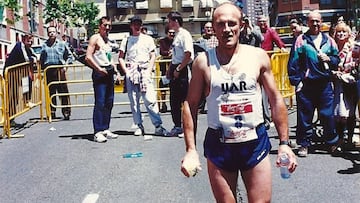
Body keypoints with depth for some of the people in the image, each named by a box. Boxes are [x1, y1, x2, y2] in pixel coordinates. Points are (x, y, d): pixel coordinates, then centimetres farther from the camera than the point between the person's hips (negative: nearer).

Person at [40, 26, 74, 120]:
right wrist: (43, 68, 6)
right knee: (51, 92, 5)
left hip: (60, 70, -2)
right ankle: (52, 112, 12)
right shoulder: (44, 45, 12)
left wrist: (66, 64, 1)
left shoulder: (62, 44, 8)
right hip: (48, 72, 2)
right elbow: (41, 59, 16)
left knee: (63, 91, -6)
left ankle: (66, 112, -3)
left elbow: (70, 56, 13)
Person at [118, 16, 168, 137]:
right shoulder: (126, 41, 12)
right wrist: (126, 71, -2)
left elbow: (152, 56, 9)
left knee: (150, 100, -10)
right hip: (131, 72, 1)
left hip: (145, 71, -1)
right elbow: (121, 58, 11)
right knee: (134, 101, 1)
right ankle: (139, 126, 9)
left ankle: (158, 126, -11)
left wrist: (149, 71, -4)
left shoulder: (148, 39, 12)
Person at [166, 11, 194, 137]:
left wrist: (178, 69, -16)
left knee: (185, 100, -4)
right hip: (175, 69, 9)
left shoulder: (184, 34, -12)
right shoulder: (176, 35, 15)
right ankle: (177, 126, 20)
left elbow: (188, 56, -18)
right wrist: (170, 69, 14)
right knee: (174, 100, 12)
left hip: (183, 70, -9)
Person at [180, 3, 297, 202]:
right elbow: (190, 105, 1)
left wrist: (284, 143, 2)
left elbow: (276, 100, 5)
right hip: (218, 145, 0)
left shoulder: (258, 56, 0)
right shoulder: (203, 61, -2)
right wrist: (191, 150, -5)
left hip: (255, 143, 1)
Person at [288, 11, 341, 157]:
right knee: (304, 116, 5)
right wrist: (296, 81, -8)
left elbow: (337, 60, 15)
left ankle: (332, 142, 25)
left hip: (325, 84, 2)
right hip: (306, 84, -2)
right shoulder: (301, 40, 0)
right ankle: (304, 144, 17)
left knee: (327, 115, 6)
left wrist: (329, 59, -6)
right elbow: (293, 63, -2)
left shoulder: (329, 40, 10)